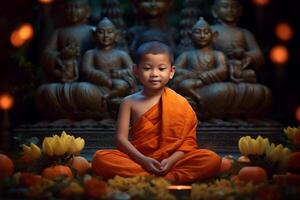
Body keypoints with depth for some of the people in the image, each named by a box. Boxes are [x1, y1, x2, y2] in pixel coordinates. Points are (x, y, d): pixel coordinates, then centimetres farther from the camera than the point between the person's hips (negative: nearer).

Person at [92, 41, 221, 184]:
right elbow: (121, 138, -1)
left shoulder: (180, 103, 6)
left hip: (171, 160, 0)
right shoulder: (130, 102, 7)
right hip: (138, 160, 0)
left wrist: (171, 160, -18)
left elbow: (188, 141, 0)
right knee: (100, 158, -28)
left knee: (212, 160, -26)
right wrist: (143, 160, -17)